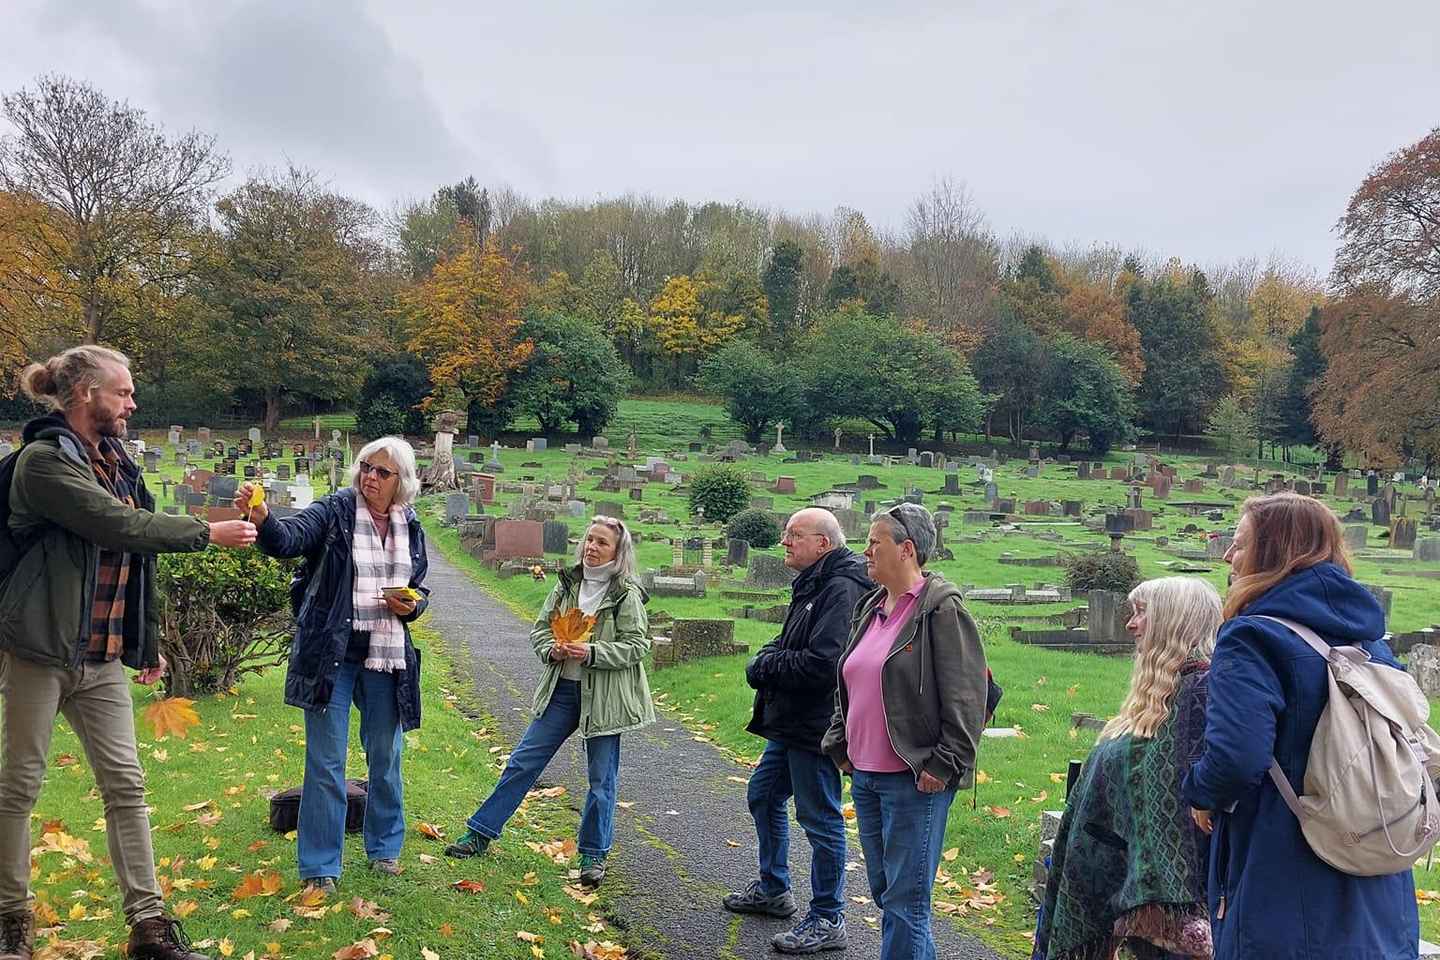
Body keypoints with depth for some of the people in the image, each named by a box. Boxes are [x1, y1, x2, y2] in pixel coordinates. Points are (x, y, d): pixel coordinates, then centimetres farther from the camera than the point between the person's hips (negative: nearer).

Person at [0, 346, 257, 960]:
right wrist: (209, 533, -14)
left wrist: (148, 642, 19)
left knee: (126, 785, 4)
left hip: (103, 655, 7)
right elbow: (120, 526, -22)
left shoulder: (115, 462, 11)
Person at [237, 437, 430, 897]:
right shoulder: (335, 510, -7)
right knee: (326, 763, 1)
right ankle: (319, 867, 15)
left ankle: (384, 846, 36)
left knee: (386, 756, 16)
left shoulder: (410, 527, 6)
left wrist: (412, 605, -6)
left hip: (387, 657, 4)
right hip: (332, 653, -4)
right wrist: (261, 517, -46)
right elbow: (289, 538, -25)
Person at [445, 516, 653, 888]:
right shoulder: (567, 582, 6)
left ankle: (593, 854, 22)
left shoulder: (627, 594, -9)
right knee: (523, 760, 8)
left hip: (604, 696, -4)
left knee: (602, 777, 6)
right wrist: (551, 649, -11)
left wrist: (592, 652, -22)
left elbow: (638, 645, -11)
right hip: (563, 689, 4)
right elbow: (539, 628, 10)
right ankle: (481, 832, 19)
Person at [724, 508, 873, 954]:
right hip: (788, 722, 11)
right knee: (764, 798, 22)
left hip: (815, 727, -11)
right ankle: (773, 889, 40)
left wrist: (765, 666, -14)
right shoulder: (811, 586, 13)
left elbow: (821, 664, -28)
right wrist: (768, 655, -3)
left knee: (820, 818, 1)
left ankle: (827, 920, 16)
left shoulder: (841, 589, -20)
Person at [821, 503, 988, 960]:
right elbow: (847, 688, 21)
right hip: (865, 776, 8)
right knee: (883, 892, 18)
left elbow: (965, 698, -15)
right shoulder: (870, 608, 12)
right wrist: (841, 745, 18)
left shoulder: (941, 609, -13)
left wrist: (942, 767, -15)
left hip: (914, 782, -8)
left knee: (906, 900, -1)